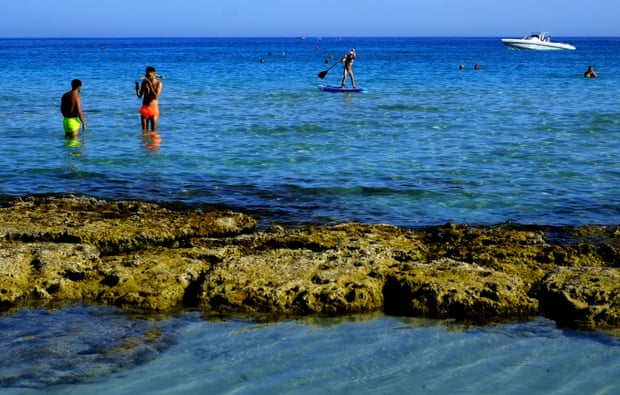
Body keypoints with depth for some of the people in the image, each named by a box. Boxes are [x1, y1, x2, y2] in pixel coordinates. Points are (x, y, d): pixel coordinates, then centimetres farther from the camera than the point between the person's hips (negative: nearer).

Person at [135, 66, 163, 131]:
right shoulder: (144, 82, 4)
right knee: (144, 131, 4)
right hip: (145, 108, 3)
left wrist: (150, 85, -21)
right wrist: (137, 87, -13)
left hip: (154, 108, -3)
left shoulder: (159, 83, -6)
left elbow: (156, 96, -18)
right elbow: (139, 96, 4)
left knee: (153, 132, -2)